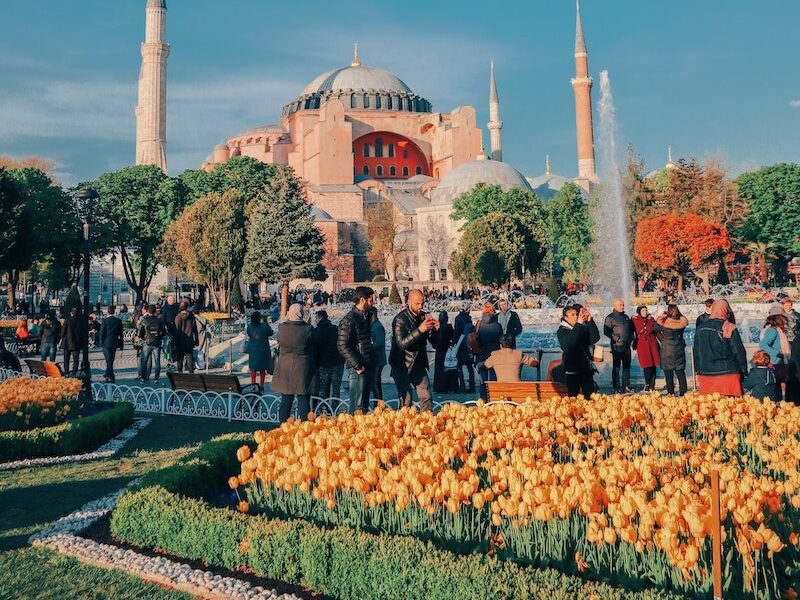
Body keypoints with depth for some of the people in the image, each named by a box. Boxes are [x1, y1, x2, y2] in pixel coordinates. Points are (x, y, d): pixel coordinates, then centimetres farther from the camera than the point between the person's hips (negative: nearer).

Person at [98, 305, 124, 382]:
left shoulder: (105, 320, -11)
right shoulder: (118, 321, 1)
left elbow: (102, 332, -9)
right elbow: (120, 333, 6)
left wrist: (101, 343, 3)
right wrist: (120, 345, 12)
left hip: (106, 343, -4)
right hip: (114, 343, 4)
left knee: (109, 360, -2)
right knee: (110, 360, 18)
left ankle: (111, 377, -6)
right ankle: (107, 374, 32)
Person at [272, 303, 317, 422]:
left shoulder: (282, 328, -7)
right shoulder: (307, 329, -13)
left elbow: (279, 346, 8)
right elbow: (312, 350, -3)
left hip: (284, 368, 2)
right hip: (303, 369, -2)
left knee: (285, 401, 11)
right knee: (303, 400, 5)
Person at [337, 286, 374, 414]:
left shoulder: (365, 318, 14)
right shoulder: (349, 320, -14)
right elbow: (343, 346, -19)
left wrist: (371, 363, 14)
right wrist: (358, 366, -18)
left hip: (368, 366, 9)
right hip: (359, 369, -9)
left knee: (365, 402, 15)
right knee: (357, 404, -6)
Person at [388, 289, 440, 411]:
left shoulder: (423, 317, 3)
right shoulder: (400, 320, -15)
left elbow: (434, 341, 5)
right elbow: (402, 344, -27)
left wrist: (435, 330, -18)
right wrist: (419, 330, -36)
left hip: (418, 364, 6)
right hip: (402, 366, -6)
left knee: (426, 397, 2)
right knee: (406, 401, -3)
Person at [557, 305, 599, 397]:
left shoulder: (584, 328, 8)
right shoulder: (561, 331, -3)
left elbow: (595, 339, -6)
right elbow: (568, 344, -23)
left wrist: (590, 322, -17)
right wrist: (578, 324, -27)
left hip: (586, 368, 3)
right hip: (572, 369, -3)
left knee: (590, 396, 1)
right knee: (573, 396, 1)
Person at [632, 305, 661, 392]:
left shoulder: (651, 319, 9)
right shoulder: (634, 320, 1)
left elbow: (657, 331, 10)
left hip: (652, 344, 2)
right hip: (642, 345, -2)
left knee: (653, 365, -1)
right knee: (647, 366, -8)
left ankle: (651, 386, 7)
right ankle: (648, 384, 7)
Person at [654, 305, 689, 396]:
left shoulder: (664, 322, -15)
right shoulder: (682, 321, -6)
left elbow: (654, 328, -1)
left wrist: (661, 317, 9)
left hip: (667, 351, -3)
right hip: (679, 350, 3)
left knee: (668, 374, 5)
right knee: (681, 373, 11)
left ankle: (671, 393, 6)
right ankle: (683, 392, 12)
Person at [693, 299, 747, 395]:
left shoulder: (701, 329, 4)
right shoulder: (730, 329, -8)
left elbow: (696, 353, 10)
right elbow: (739, 352, -3)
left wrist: (698, 372, 19)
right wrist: (744, 371, 8)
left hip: (705, 375, 4)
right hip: (728, 375, -3)